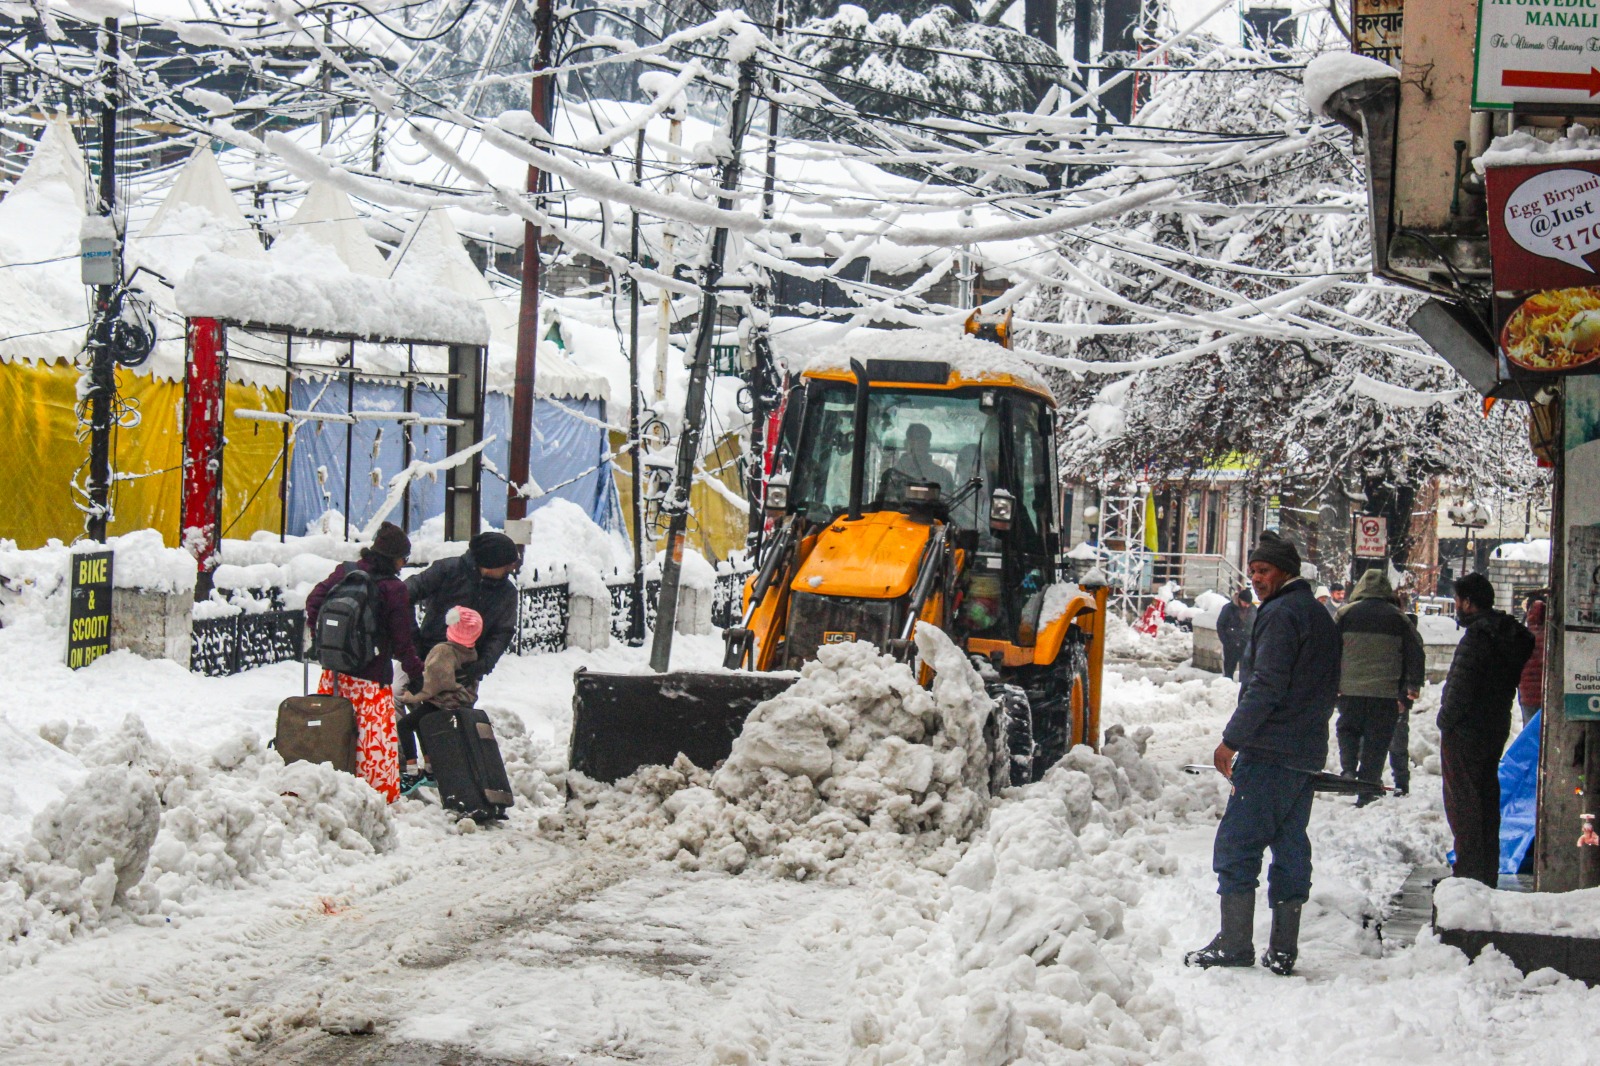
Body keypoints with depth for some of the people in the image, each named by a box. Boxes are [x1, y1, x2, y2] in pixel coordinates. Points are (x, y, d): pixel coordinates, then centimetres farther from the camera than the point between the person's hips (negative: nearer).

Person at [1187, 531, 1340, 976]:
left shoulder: (1280, 614, -13)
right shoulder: (1320, 615, 18)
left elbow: (1266, 686, -19)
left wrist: (1232, 739, -14)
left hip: (1269, 753, -10)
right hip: (1307, 753, 10)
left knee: (1236, 847, -4)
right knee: (1290, 847, 10)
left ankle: (1234, 945, -4)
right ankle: (1283, 951, 11)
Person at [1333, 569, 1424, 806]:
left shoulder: (1345, 614, 1)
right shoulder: (1398, 618, 3)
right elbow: (1415, 655, 5)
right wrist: (1412, 689, 12)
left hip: (1350, 689, 0)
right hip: (1386, 692, 0)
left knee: (1347, 728, 19)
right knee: (1377, 741, 7)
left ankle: (1349, 768, -4)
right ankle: (1366, 791, 7)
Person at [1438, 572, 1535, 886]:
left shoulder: (1477, 636, -19)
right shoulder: (1512, 635, 9)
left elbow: (1461, 687, -22)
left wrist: (1446, 720, -10)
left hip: (1465, 731, -9)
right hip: (1496, 728, 9)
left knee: (1462, 800, -3)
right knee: (1487, 798, 15)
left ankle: (1470, 869, -4)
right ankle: (1488, 872, 21)